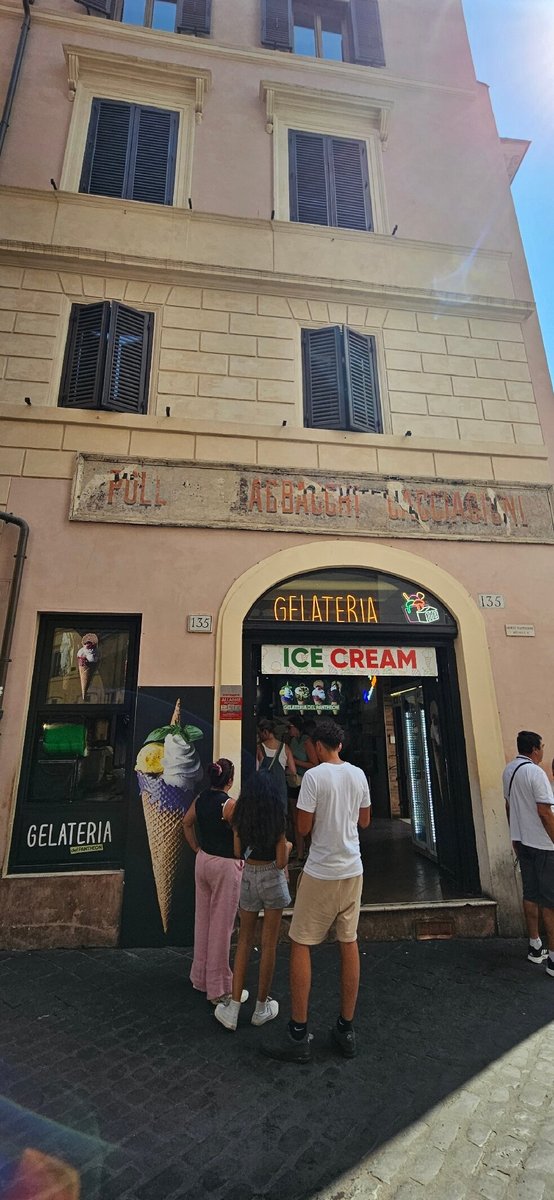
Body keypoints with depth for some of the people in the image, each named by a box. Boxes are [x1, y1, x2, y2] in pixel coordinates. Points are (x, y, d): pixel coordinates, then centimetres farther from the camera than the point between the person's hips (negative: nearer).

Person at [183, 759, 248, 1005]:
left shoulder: (200, 799, 0)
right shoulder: (229, 804, -22)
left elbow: (187, 823, 14)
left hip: (203, 861, 7)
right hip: (225, 865, -7)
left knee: (203, 919, 20)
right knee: (221, 926, 6)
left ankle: (200, 977, 37)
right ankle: (219, 989, 19)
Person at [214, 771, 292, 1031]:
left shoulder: (240, 818, -7)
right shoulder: (278, 819, -17)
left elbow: (238, 852, 1)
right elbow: (281, 862, -15)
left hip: (248, 877, 3)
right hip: (272, 879, -3)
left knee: (244, 941, 18)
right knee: (269, 944, 12)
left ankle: (233, 1007, 17)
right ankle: (261, 1008, 27)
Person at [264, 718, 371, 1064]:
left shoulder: (314, 775, -17)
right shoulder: (358, 774, 1)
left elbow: (303, 827, -13)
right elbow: (364, 821, 11)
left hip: (321, 872, -6)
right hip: (353, 869, 6)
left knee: (301, 944, 8)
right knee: (349, 942, 16)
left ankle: (299, 1036, 15)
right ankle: (347, 1029, 28)